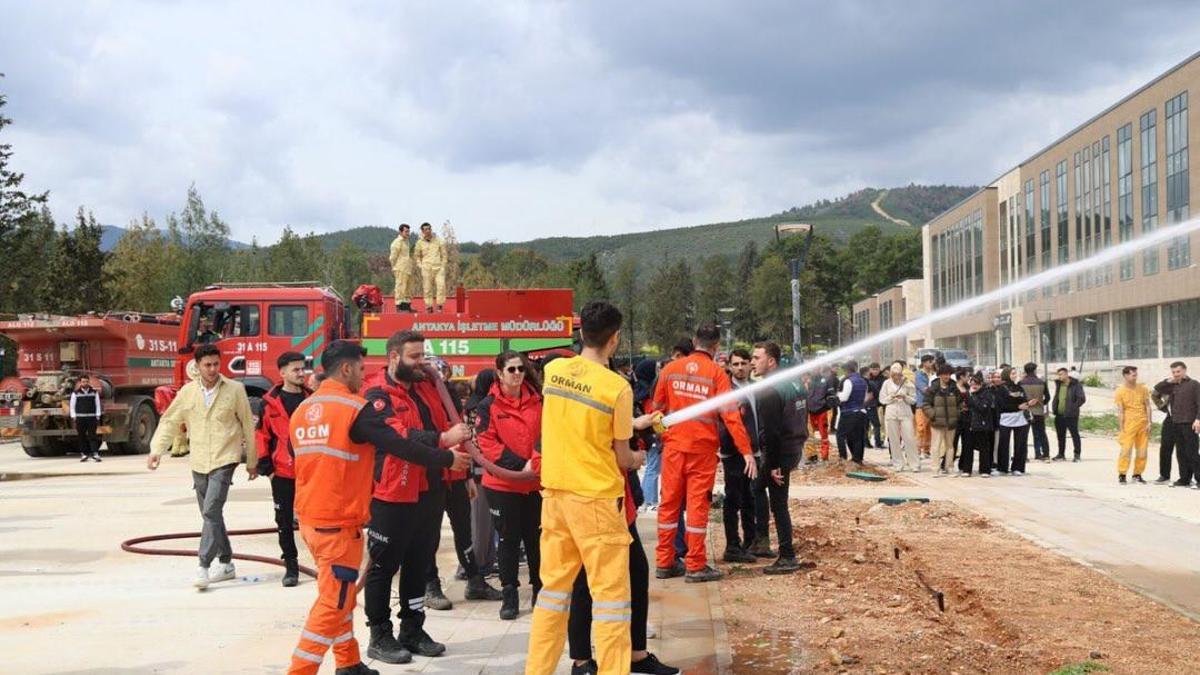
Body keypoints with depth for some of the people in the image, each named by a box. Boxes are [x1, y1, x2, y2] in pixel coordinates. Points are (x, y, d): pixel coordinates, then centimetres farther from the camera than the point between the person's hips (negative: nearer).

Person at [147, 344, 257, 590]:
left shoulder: (235, 390, -3)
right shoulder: (187, 392, 5)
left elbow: (248, 427, 3)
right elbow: (170, 421, 8)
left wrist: (252, 462, 7)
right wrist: (157, 450, -5)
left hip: (224, 461, -5)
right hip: (198, 462, 5)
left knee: (211, 511, -18)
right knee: (211, 514, 12)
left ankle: (203, 567, -19)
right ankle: (226, 564, 24)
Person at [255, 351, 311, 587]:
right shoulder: (270, 402, -2)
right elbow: (262, 432, 2)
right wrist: (264, 461, -2)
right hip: (283, 472, -1)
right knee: (285, 522, 6)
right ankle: (291, 566, 16)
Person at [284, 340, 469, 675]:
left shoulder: (302, 410, 9)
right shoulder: (356, 408, -14)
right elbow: (401, 446, -13)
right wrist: (448, 458, -1)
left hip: (309, 518, 8)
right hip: (339, 522, -8)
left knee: (337, 594, 19)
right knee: (332, 603, -2)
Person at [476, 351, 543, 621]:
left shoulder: (536, 401, 5)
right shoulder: (489, 405, -6)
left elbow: (545, 434, 6)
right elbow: (486, 443, -13)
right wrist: (519, 464, -19)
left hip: (535, 482, 3)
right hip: (503, 484, -3)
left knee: (536, 538, 11)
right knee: (508, 539, 5)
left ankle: (541, 589, 25)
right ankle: (509, 595, 14)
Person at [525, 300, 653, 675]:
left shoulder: (553, 370, 2)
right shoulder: (617, 387, -13)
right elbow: (621, 458, -5)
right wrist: (637, 458, 17)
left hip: (555, 494, 6)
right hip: (597, 498, -6)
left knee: (554, 585, 14)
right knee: (610, 591, 1)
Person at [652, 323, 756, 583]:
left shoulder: (671, 369, 1)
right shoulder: (716, 373, -8)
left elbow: (658, 409, 8)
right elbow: (730, 415, -12)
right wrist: (747, 451, -10)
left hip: (673, 446, 3)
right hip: (703, 448, -3)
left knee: (669, 503, 10)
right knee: (698, 504, 2)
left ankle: (665, 563, 16)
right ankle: (695, 566, 5)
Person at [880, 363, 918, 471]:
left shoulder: (908, 384, 0)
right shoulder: (887, 383, 4)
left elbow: (913, 400, 2)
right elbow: (882, 399, 5)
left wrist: (905, 397, -16)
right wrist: (891, 397, -12)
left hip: (905, 413, -1)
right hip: (891, 413, 1)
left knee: (909, 438, -7)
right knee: (894, 440, 3)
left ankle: (914, 464, -1)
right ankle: (898, 464, 11)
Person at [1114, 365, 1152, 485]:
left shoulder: (1142, 389, 7)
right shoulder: (1120, 391, -3)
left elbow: (1147, 406, 9)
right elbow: (1120, 411, -5)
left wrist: (1149, 422, 0)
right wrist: (1121, 429, -9)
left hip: (1143, 423, 4)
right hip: (1129, 423, -3)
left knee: (1142, 451, 4)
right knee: (1126, 450, -9)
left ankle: (1137, 474, 14)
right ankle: (1121, 475, -2)